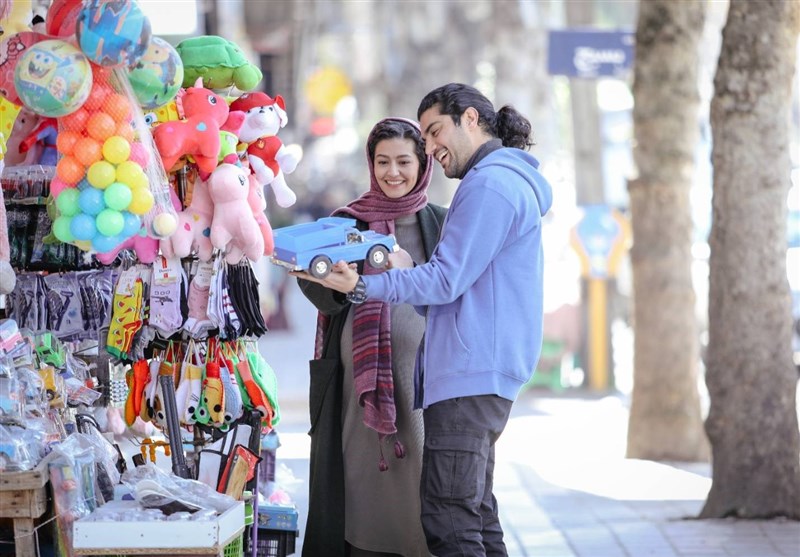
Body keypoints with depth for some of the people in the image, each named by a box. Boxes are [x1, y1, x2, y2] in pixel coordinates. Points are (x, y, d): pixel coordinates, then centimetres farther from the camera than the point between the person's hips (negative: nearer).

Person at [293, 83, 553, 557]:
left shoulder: (490, 184, -12)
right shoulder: (511, 181, 23)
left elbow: (447, 281, -16)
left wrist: (362, 286, -17)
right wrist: (406, 269, 11)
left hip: (472, 374, -11)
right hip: (487, 375, 11)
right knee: (476, 515, 12)